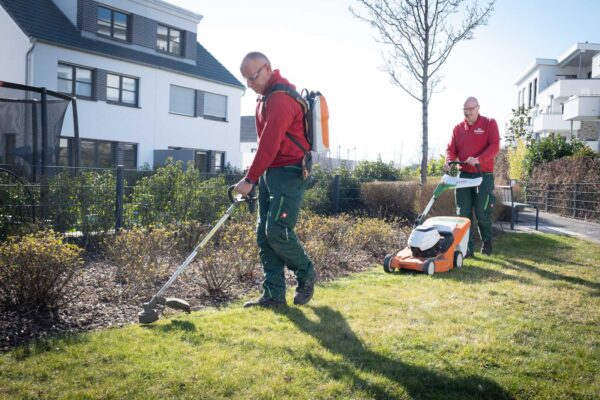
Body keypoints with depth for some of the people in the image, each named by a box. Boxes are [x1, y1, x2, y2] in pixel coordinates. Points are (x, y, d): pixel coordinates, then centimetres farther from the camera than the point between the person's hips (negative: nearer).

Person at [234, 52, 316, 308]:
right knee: (264, 234, 5)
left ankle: (306, 274, 13)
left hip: (288, 174, -10)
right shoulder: (266, 96, 16)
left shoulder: (281, 99, -16)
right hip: (270, 173, 10)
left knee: (277, 231, -13)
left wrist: (249, 179, -20)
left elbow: (269, 145, -22)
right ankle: (274, 294, 10)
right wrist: (256, 176, 16)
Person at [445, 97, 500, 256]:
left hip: (484, 175, -3)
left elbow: (494, 146, -12)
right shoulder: (458, 128, 11)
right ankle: (467, 247, 6)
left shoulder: (490, 124, 0)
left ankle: (486, 242, 23)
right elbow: (451, 149, 6)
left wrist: (479, 159, -27)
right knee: (463, 213, 0)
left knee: (482, 212, -2)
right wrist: (449, 161, -16)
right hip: (464, 174, 4)